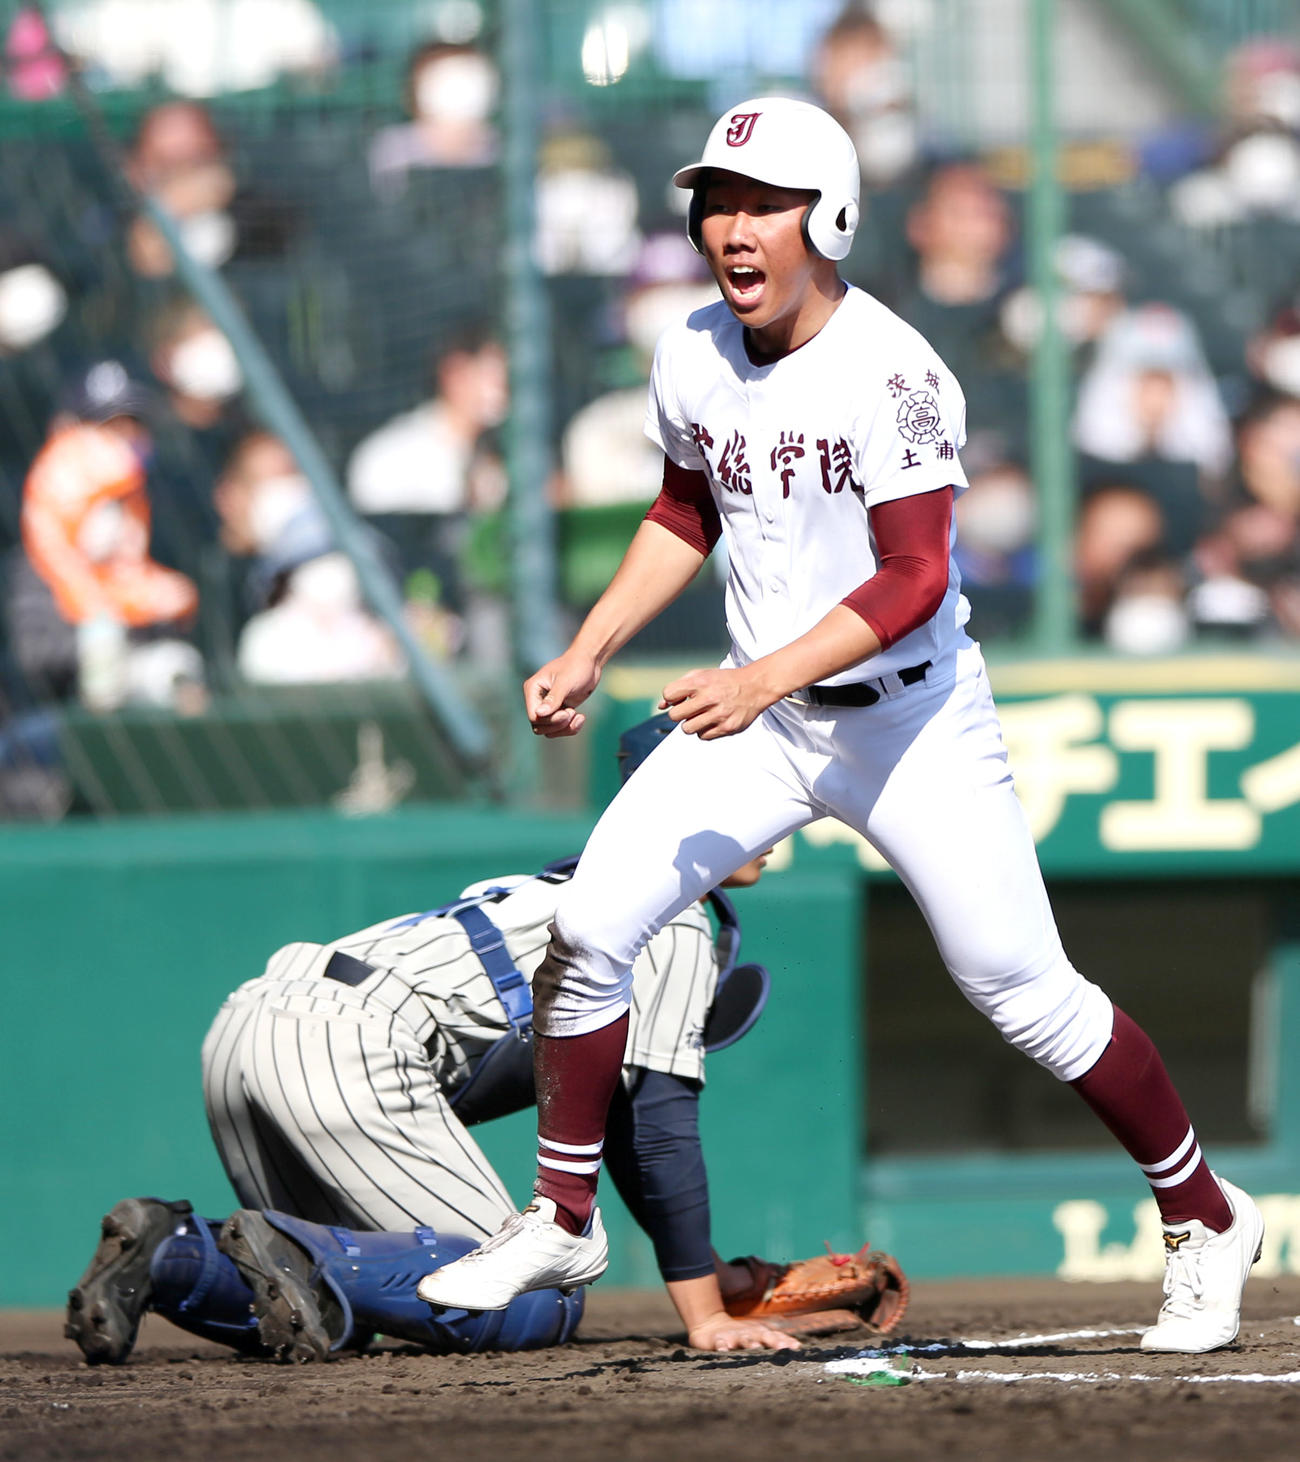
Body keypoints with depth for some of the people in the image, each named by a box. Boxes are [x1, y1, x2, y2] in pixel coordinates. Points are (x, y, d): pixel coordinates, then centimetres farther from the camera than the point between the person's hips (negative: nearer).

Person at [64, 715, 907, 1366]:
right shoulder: (677, 924, 4)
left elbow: (623, 1125, 38)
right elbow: (662, 1124, -4)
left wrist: (720, 1277, 38)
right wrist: (708, 1318, -3)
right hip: (354, 1054, -9)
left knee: (340, 1303, 23)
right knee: (538, 1303, -10)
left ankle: (172, 1253, -1)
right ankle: (294, 1255, -23)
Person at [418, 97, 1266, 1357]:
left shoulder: (892, 375, -21)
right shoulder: (692, 360, -2)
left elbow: (914, 577, -26)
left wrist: (766, 678, -35)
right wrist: (587, 653, 7)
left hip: (914, 718, -5)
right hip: (758, 710, 5)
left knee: (1024, 993, -5)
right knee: (588, 927, -7)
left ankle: (1202, 1218, 15)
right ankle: (562, 1221, 10)